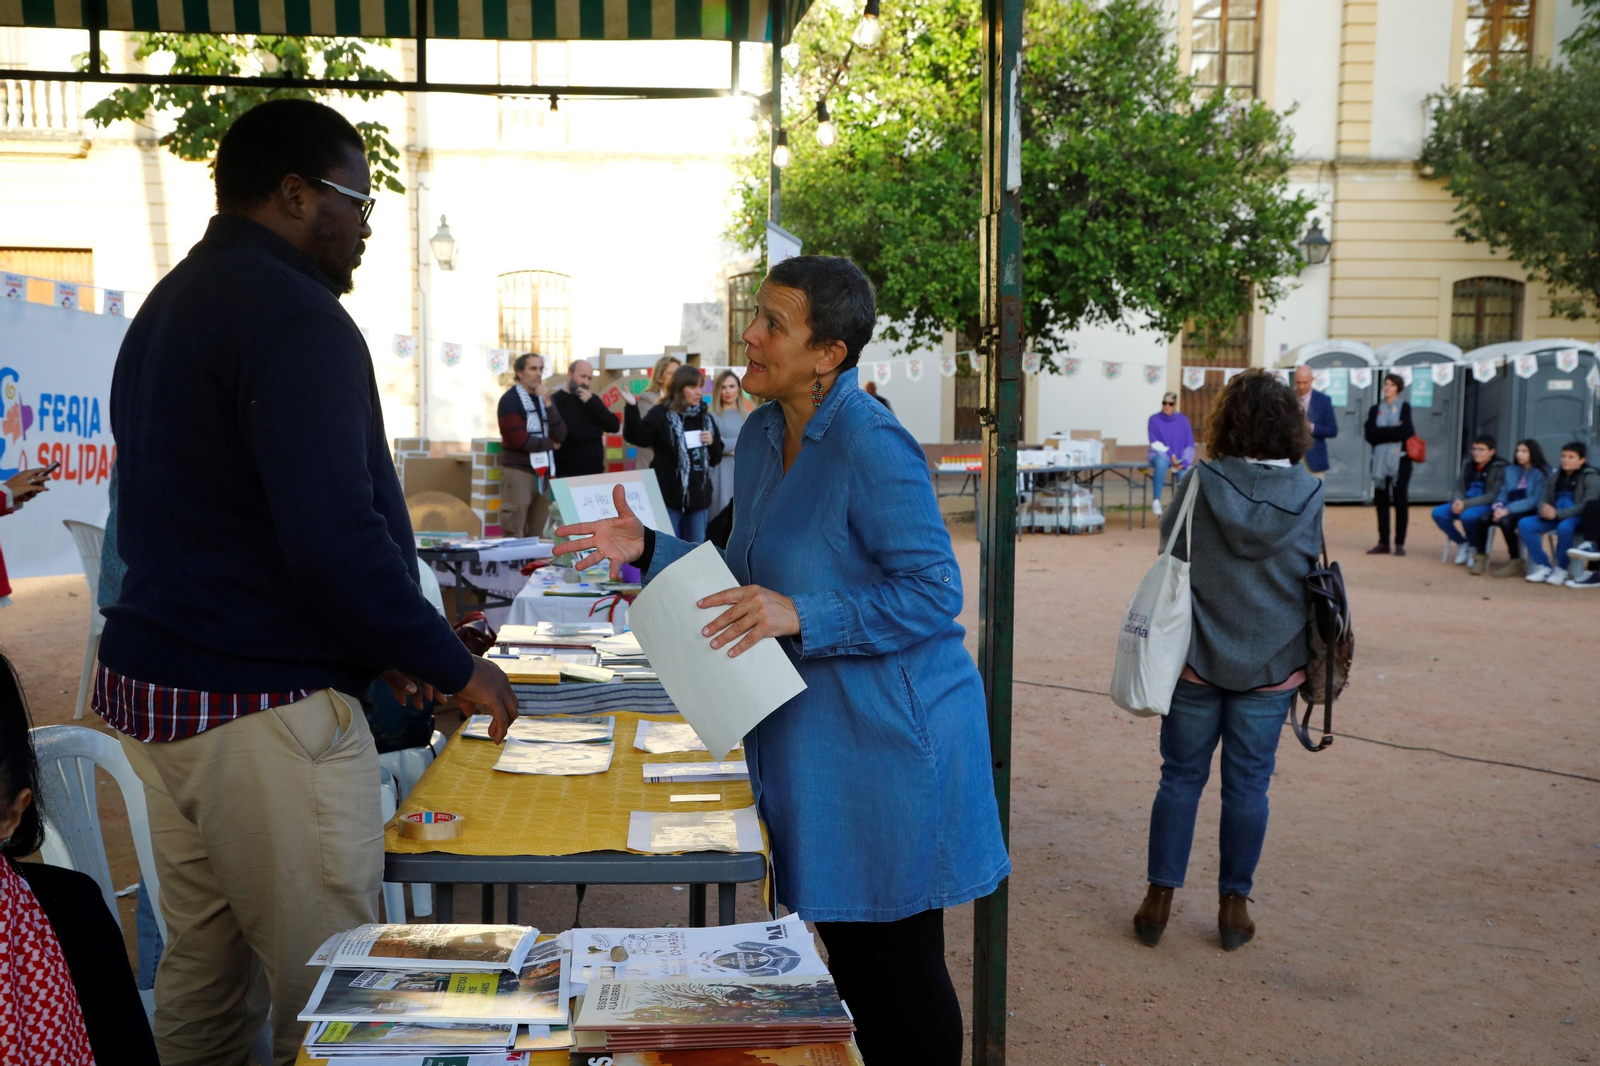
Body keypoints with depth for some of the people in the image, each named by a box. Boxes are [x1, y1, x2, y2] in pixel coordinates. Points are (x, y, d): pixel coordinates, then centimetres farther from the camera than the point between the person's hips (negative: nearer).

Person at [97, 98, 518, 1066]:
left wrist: (378, 641, 16)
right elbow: (335, 538, -24)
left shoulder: (169, 307, 16)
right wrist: (454, 665, -10)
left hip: (149, 685, 10)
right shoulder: (295, 320, -16)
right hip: (262, 706, -10)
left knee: (200, 955, 19)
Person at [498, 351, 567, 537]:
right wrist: (550, 444, -1)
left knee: (537, 535, 8)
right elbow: (522, 441, -15)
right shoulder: (510, 400, -7)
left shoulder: (544, 398, 15)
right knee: (514, 536, -7)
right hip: (518, 472, -6)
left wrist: (549, 405, -10)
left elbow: (561, 435, 1)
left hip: (543, 472, 6)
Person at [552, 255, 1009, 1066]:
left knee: (899, 961, 6)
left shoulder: (870, 446, -20)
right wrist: (650, 549, 4)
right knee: (842, 947, 20)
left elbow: (934, 592, -21)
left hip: (886, 739, -8)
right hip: (807, 735, 9)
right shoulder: (762, 436, 7)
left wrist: (800, 616, -28)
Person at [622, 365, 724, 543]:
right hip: (669, 495, -5)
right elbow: (636, 436, -21)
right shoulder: (661, 415, -5)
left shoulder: (705, 417, 11)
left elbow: (716, 458, 16)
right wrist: (631, 407, -33)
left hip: (699, 496, 5)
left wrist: (712, 442, -5)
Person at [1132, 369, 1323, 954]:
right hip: (1271, 667, 1)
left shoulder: (1200, 483, -12)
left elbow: (1169, 544, 0)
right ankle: (1234, 905, 19)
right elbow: (1315, 574, 4)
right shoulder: (1308, 495, -6)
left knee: (1181, 778, 11)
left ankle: (1159, 899, 16)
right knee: (1247, 785, 11)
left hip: (1198, 660, -1)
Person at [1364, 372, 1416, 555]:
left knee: (1400, 501, 0)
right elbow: (1370, 435, -4)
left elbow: (1405, 432, -12)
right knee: (1381, 501, 3)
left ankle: (1400, 543, 3)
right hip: (1380, 460, 3)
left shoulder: (1404, 408, 3)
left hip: (1400, 460, -3)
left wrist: (1382, 433, -6)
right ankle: (1383, 543, 8)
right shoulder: (1375, 410, 10)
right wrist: (1393, 430, -10)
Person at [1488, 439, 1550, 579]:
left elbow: (1535, 500, -14)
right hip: (1511, 512, 5)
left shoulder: (1542, 473, -4)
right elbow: (1503, 494, 12)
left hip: (1531, 513, -5)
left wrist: (1508, 510, -23)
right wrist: (1499, 506, -13)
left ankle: (1516, 562, -22)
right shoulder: (1511, 471, 15)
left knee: (1506, 520, -35)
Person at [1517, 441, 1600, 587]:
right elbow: (1543, 499, 13)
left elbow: (1588, 505, -15)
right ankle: (1544, 567, -14)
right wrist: (1544, 510, -14)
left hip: (1578, 518, -6)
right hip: (1554, 517, 6)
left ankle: (1561, 570, -20)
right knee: (1524, 524, -18)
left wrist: (1558, 513, -24)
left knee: (1564, 527, -40)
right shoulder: (1555, 477, 14)